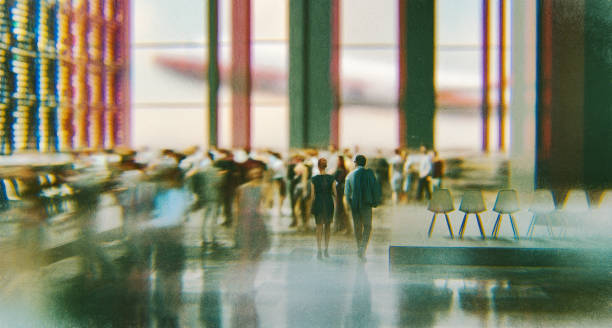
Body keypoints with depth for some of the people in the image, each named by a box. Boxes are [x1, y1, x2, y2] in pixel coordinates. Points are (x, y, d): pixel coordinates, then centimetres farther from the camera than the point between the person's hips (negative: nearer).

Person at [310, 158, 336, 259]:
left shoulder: (314, 179, -9)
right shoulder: (331, 178, -6)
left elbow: (313, 195, -6)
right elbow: (334, 193, -4)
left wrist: (311, 208, 5)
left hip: (318, 204, -1)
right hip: (329, 204, 1)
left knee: (319, 228, 6)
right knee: (327, 227, 16)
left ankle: (319, 252, -2)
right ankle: (326, 250, 18)